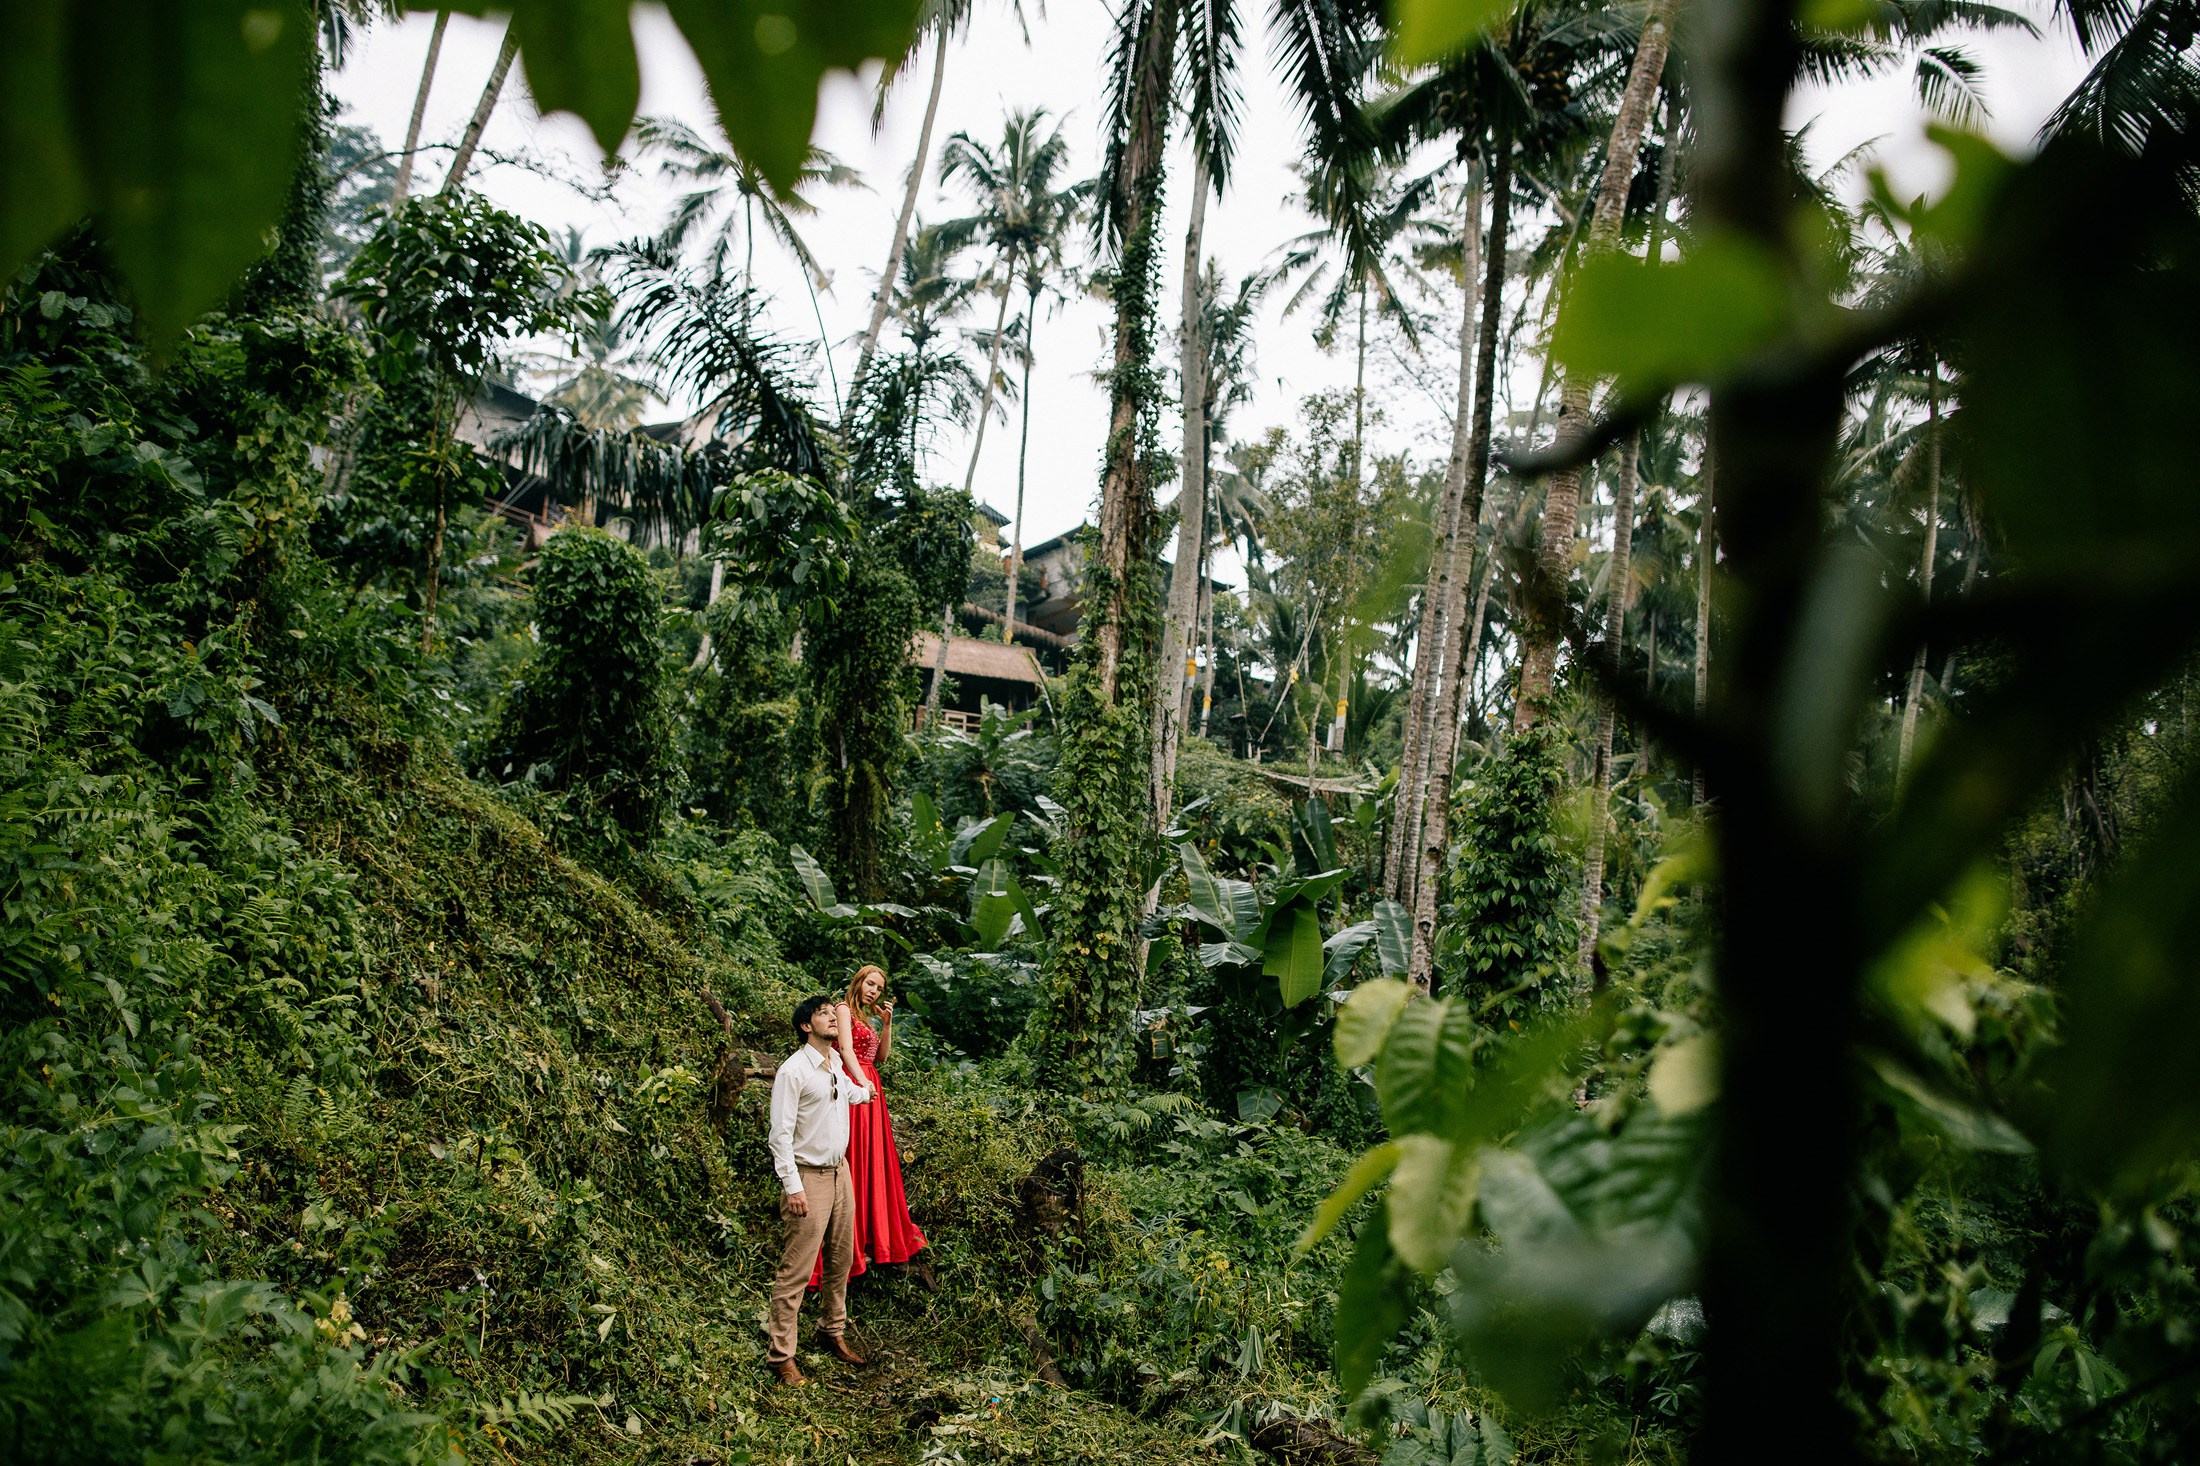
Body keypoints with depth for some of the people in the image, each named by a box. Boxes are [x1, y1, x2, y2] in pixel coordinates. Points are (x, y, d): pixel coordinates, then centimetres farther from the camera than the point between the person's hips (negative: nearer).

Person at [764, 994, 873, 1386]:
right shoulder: (793, 1071, -15)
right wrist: (792, 1187, -20)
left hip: (840, 1171, 8)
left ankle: (834, 1332, 31)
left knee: (840, 1260, 16)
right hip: (809, 1177, -8)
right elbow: (781, 1134, -18)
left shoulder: (836, 1064, 8)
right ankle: (781, 1355, -1)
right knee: (796, 1269, -7)